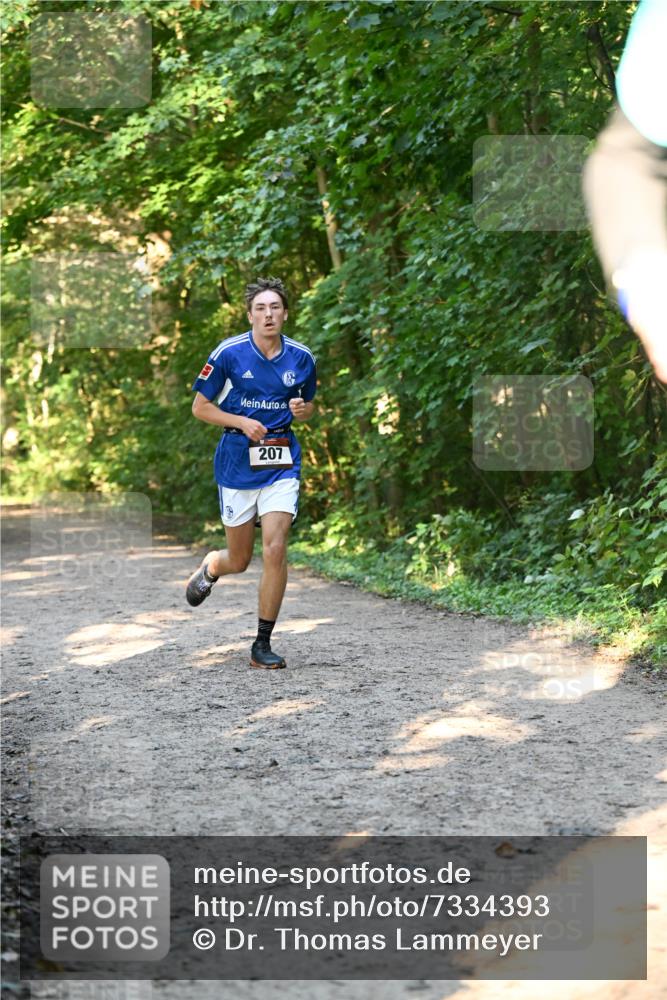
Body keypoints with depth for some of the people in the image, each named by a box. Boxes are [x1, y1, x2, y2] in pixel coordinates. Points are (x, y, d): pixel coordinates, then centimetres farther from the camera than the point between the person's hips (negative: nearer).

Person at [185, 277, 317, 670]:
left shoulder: (301, 358, 1)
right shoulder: (229, 353, -7)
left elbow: (309, 406, 17)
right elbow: (200, 407, 0)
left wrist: (303, 409, -7)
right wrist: (242, 421, -14)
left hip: (282, 463, 1)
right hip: (237, 463, -1)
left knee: (275, 551, -14)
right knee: (240, 561, 7)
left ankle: (263, 644, -2)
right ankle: (211, 565, 47)